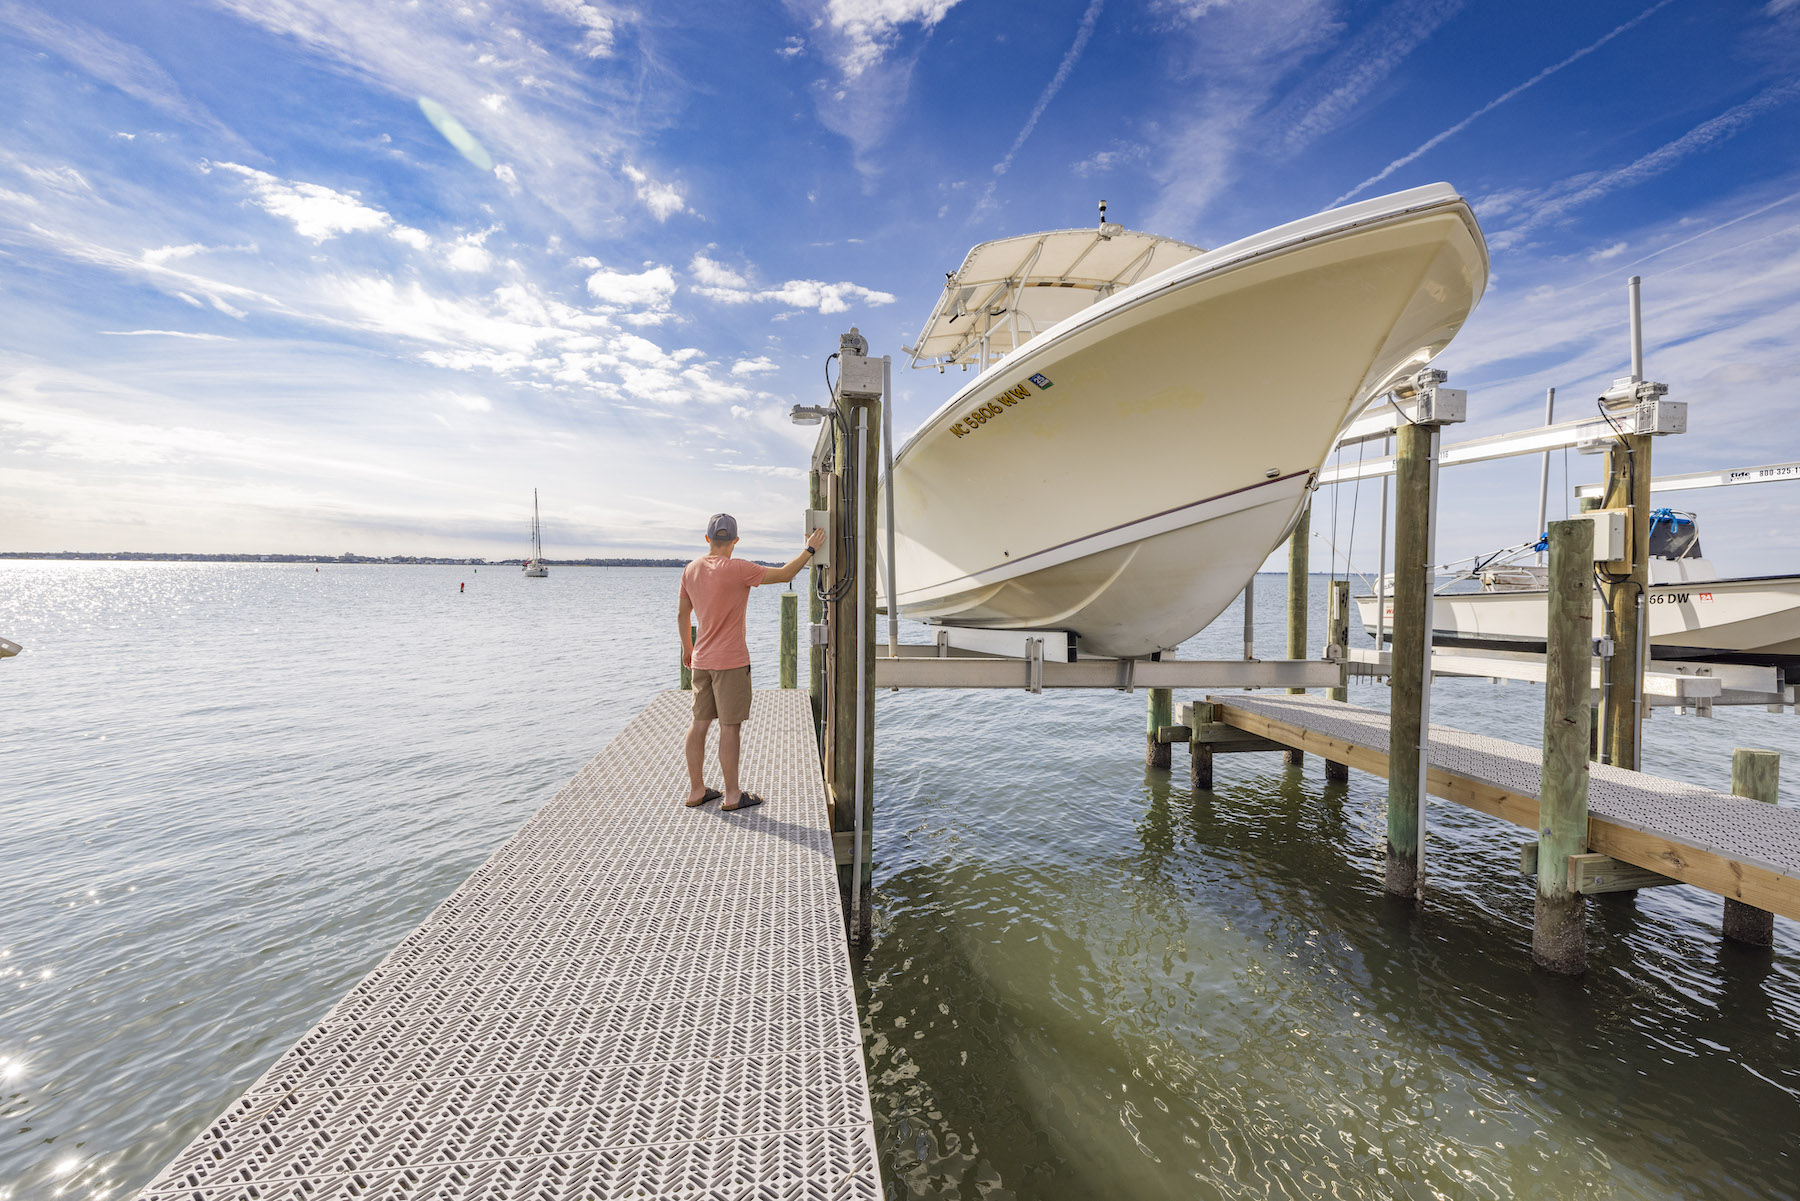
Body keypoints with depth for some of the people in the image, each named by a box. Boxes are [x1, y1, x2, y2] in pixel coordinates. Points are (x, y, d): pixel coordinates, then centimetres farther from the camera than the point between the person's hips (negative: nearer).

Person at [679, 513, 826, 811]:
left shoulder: (690, 570, 5)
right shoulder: (737, 569, -16)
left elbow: (682, 613, 15)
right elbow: (783, 574, -11)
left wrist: (687, 648, 27)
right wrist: (810, 549, 1)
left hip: (702, 661, 7)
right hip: (731, 662, -7)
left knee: (699, 724, 12)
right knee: (729, 727, 0)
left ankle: (696, 790, 22)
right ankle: (732, 795, 10)